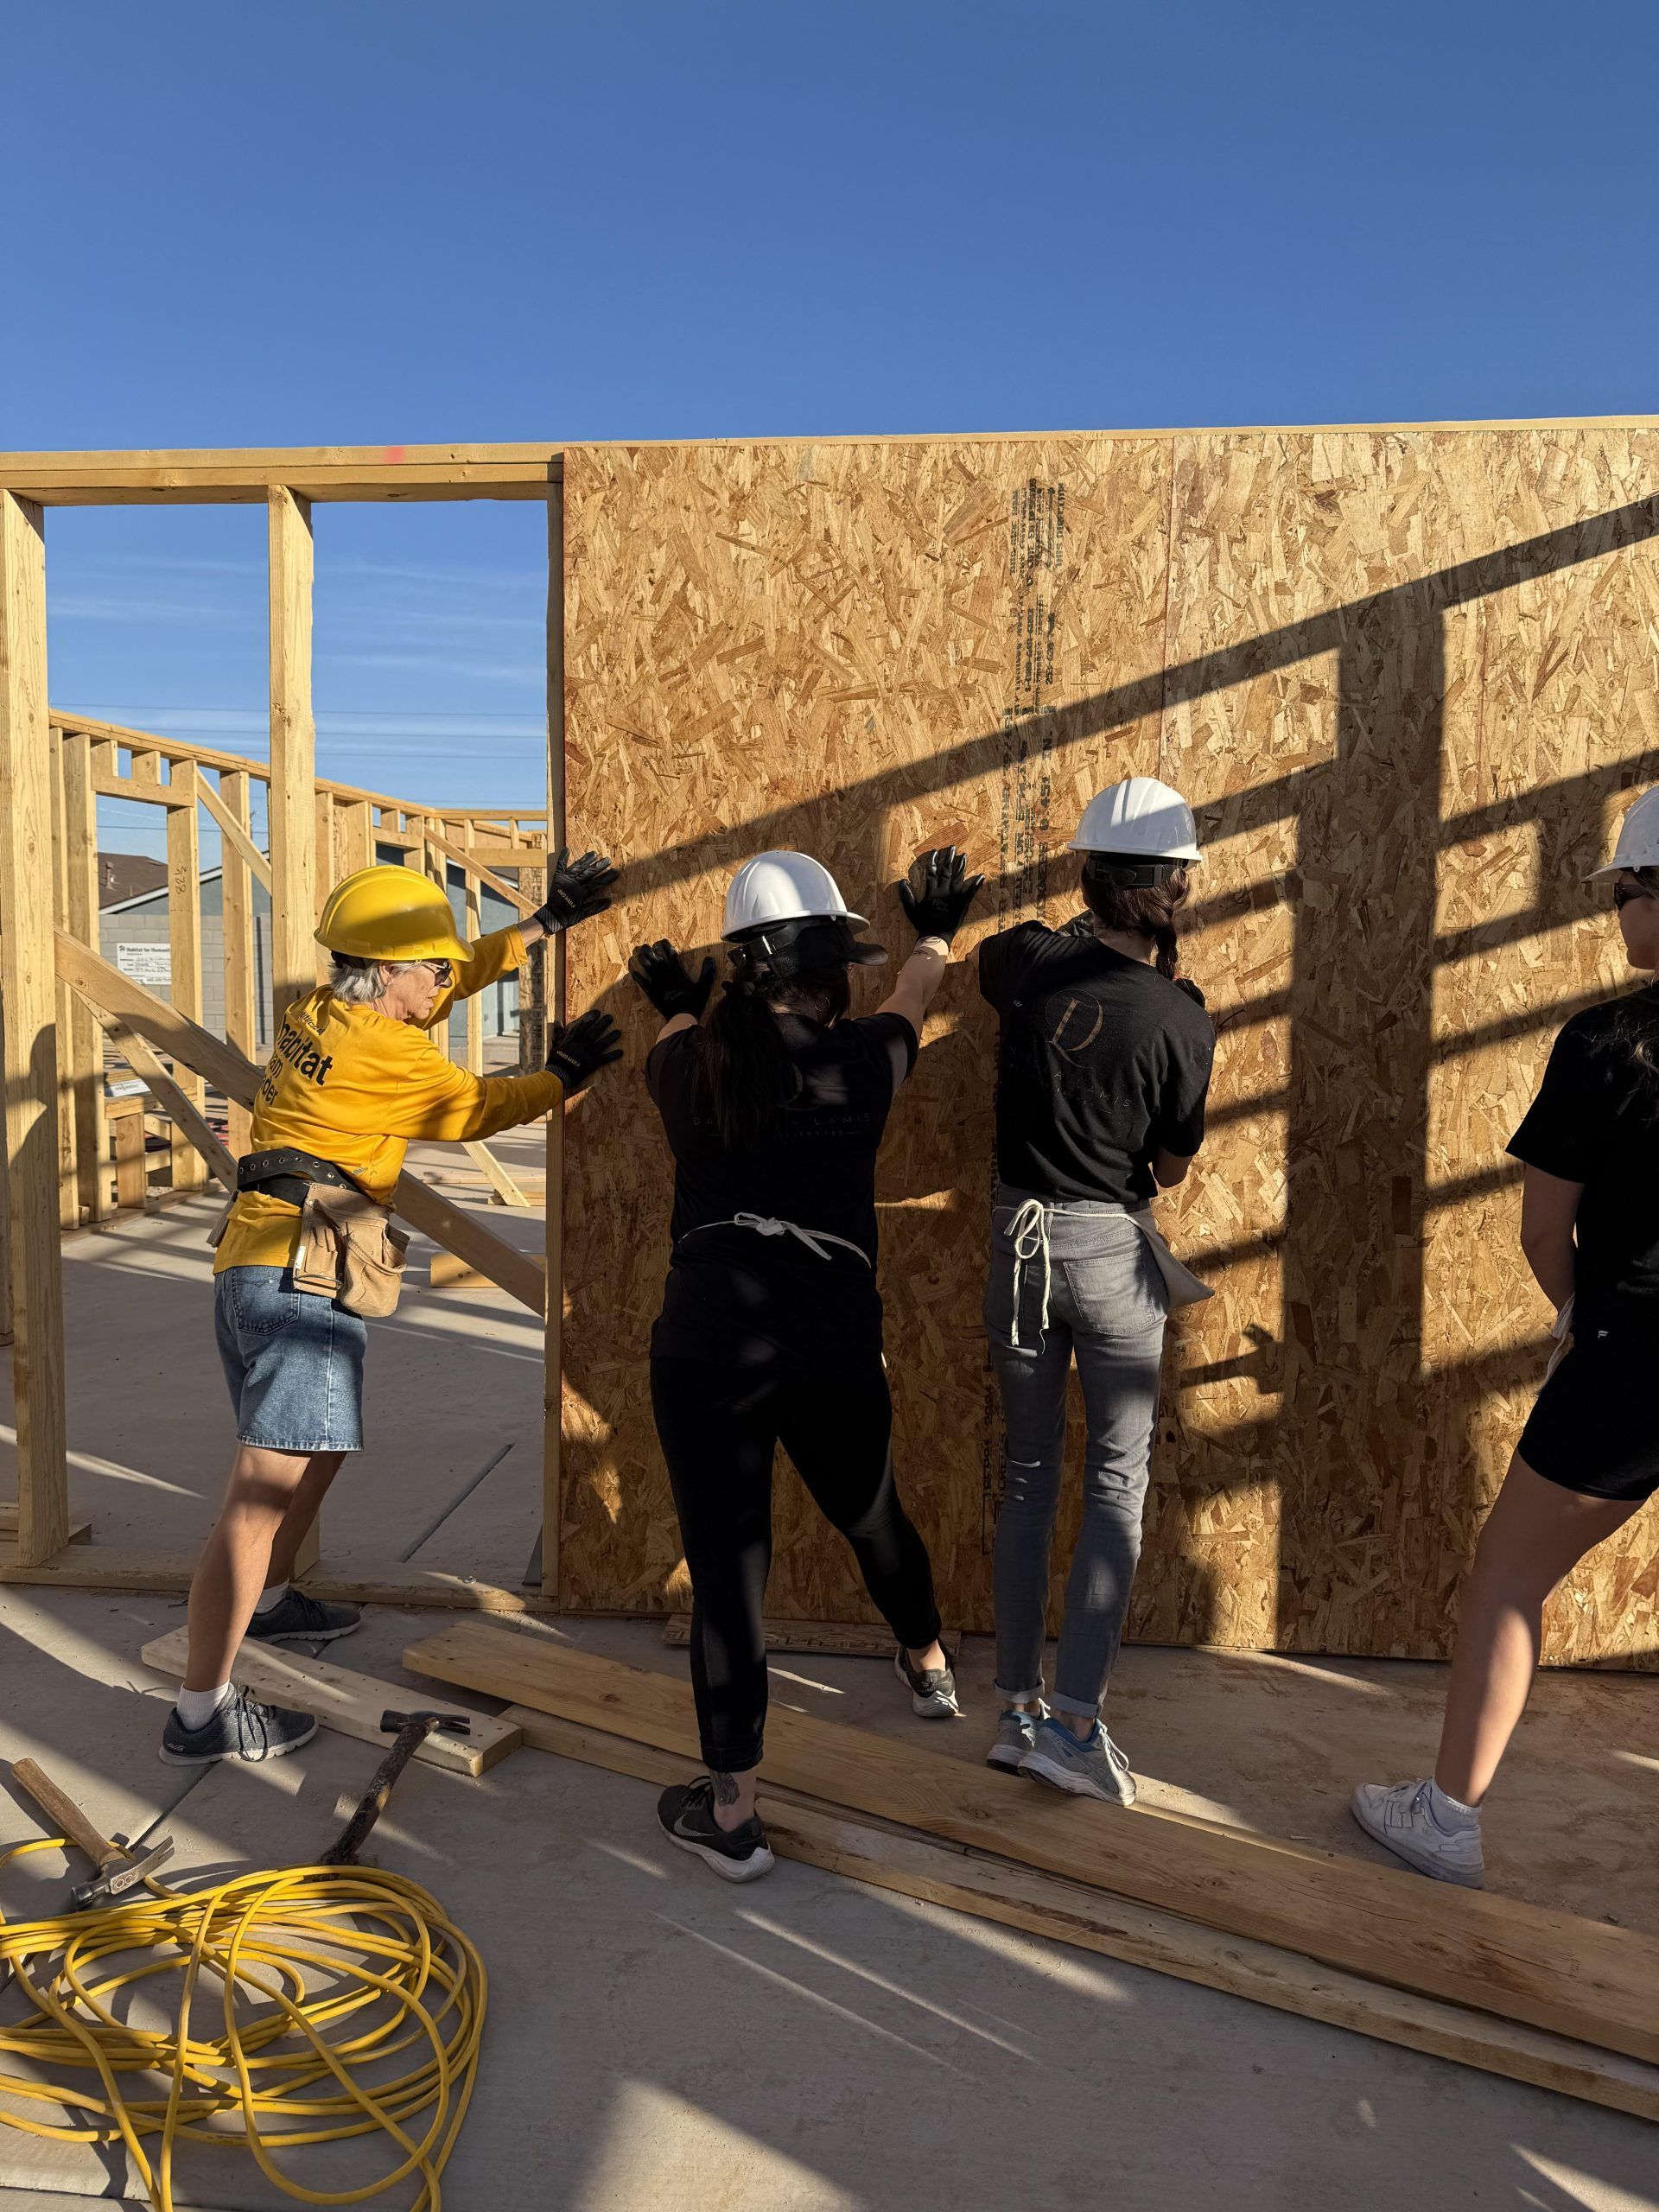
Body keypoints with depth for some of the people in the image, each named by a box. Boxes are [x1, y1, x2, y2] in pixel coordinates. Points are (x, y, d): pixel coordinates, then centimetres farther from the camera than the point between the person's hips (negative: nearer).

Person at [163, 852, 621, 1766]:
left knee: (315, 1449, 27)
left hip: (247, 1268, 10)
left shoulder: (317, 1013, 13)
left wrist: (544, 923, 23)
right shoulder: (391, 1053, -11)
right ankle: (201, 1713, -6)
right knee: (266, 1490, -9)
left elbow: (448, 981, 22)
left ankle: (269, 1600, 45)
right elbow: (478, 1106, 4)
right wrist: (564, 1077, 16)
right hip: (301, 1276, -10)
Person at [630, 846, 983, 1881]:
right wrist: (936, 935, 44)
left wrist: (678, 1007, 51)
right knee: (872, 1518, 26)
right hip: (833, 1339, 1)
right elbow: (912, 1001, 23)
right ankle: (929, 1664, 53)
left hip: (704, 1339, -1)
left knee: (727, 1564, 6)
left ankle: (732, 1812, 12)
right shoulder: (864, 1059, 1)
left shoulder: (689, 1066, 3)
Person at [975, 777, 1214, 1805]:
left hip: (1019, 1232, 4)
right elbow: (1175, 1163, -2)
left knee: (1029, 1470, 13)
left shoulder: (1028, 962, -6)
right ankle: (1074, 1717, 0)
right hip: (1114, 1247, -3)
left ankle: (1019, 1707, 18)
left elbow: (981, 956, 20)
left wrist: (1083, 932, 22)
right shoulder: (1182, 1018, -12)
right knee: (1119, 1477, 6)